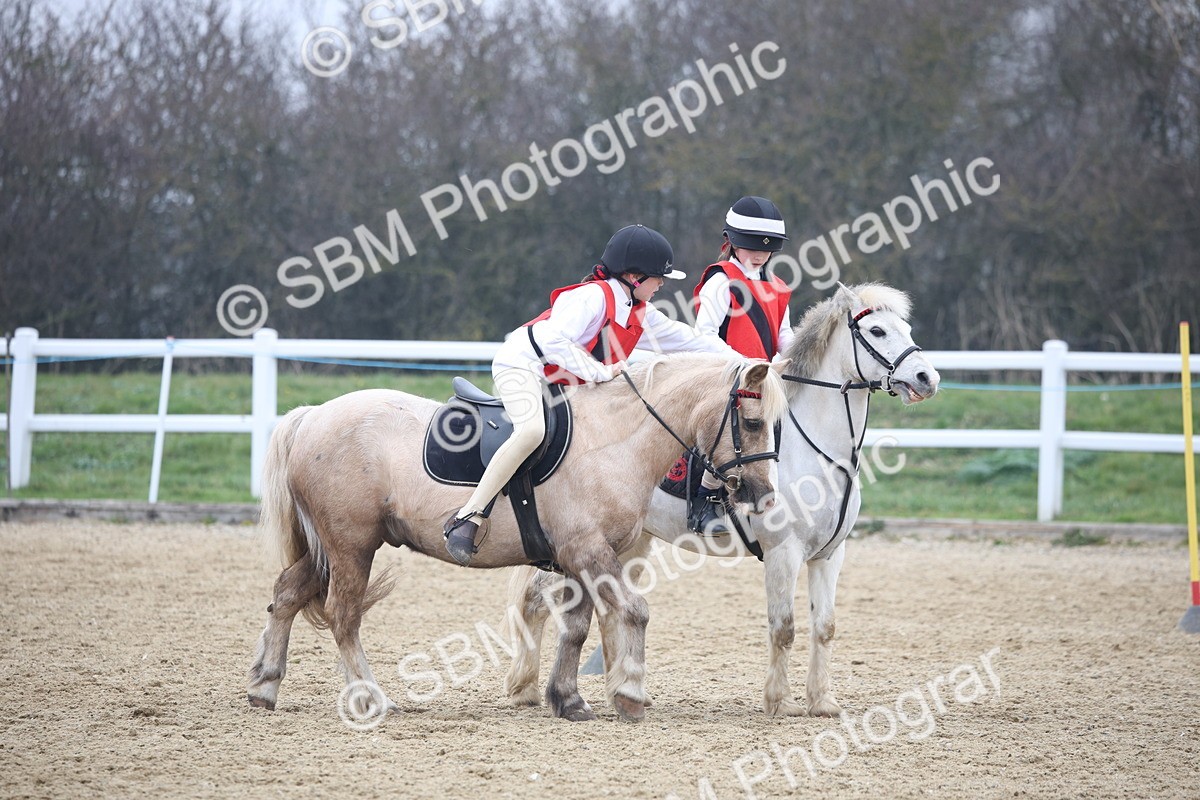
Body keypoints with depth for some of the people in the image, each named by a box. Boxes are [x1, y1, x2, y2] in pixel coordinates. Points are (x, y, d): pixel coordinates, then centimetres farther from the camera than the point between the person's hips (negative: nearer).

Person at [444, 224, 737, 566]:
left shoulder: (640, 313, 10)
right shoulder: (595, 296, -18)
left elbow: (685, 338, 17)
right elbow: (554, 340, -29)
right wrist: (600, 371, -27)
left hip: (558, 384, 10)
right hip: (522, 363, -10)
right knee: (532, 430, -36)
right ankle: (467, 518, -38)